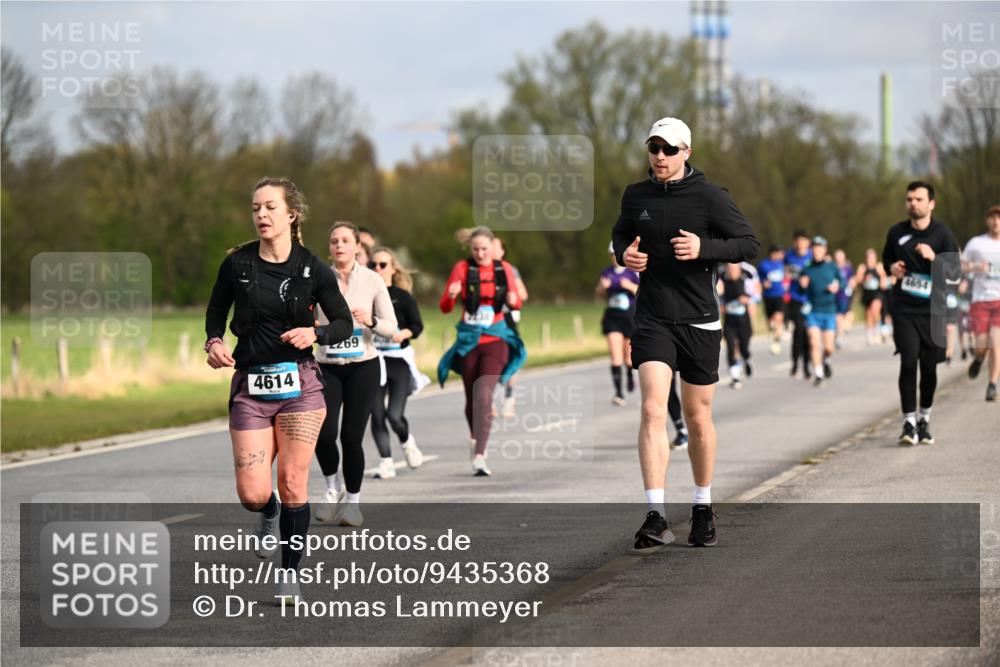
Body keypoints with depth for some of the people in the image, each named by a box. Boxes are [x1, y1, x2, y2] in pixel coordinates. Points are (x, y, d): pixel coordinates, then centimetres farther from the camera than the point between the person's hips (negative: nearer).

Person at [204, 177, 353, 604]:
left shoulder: (312, 269, -3)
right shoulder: (237, 264, -1)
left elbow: (344, 323, 5)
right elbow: (216, 310, 14)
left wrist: (315, 333, -14)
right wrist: (214, 341, -6)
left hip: (299, 385, -1)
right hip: (249, 385, 1)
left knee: (293, 484, -4)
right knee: (252, 494, -6)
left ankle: (291, 574, 11)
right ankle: (269, 514, 32)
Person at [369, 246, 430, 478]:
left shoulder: (402, 297, 0)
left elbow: (417, 325, -3)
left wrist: (403, 334, -21)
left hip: (399, 360, -2)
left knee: (394, 415, -10)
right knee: (376, 414, -3)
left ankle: (407, 441, 22)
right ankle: (386, 461, 9)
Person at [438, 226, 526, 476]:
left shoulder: (504, 269, 3)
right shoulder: (463, 268, -2)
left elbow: (516, 303, 14)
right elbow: (445, 307, -4)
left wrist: (513, 300, -11)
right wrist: (451, 294, -26)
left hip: (495, 341, -1)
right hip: (469, 341, 1)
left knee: (484, 395, -17)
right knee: (472, 398, 9)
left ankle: (479, 456, -22)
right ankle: (475, 437, 40)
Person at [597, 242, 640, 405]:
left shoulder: (634, 272, -6)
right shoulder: (607, 272, 7)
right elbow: (600, 293, 18)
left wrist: (631, 286, -26)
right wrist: (602, 286, -5)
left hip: (630, 317, -2)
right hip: (611, 317, 2)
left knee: (628, 354, 11)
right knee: (615, 355, -11)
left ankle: (630, 376, 45)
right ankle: (619, 393, -13)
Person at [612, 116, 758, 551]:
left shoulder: (710, 197, -5)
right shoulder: (636, 196, 5)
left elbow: (749, 244, -4)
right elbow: (621, 234, 23)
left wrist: (704, 247, -21)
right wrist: (624, 254, -1)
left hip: (699, 320, -1)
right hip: (652, 319, 1)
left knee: (698, 417, 9)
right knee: (652, 410, -15)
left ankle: (703, 510, 26)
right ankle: (656, 517, -19)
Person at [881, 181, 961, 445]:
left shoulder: (942, 234, -5)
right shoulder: (897, 232, 3)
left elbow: (956, 274, -8)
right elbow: (886, 257, 23)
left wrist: (934, 258, -23)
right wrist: (891, 267, 0)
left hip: (932, 310, -1)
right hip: (904, 309, 1)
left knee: (929, 366, 6)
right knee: (908, 362, -13)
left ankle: (925, 419, 26)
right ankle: (909, 423, -10)